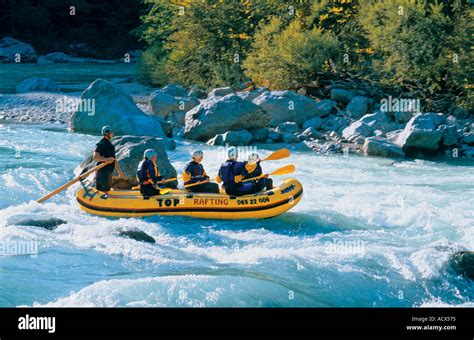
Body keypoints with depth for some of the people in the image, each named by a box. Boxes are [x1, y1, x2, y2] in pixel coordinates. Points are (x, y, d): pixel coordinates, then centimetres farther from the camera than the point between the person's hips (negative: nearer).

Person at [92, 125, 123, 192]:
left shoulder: (109, 144, 21)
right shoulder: (101, 144, -11)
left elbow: (113, 159, 27)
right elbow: (95, 156, -23)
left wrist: (119, 169, 24)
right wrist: (106, 159, -35)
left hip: (108, 172, 10)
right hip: (103, 171, -10)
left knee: (107, 191, 12)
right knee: (103, 191, -9)